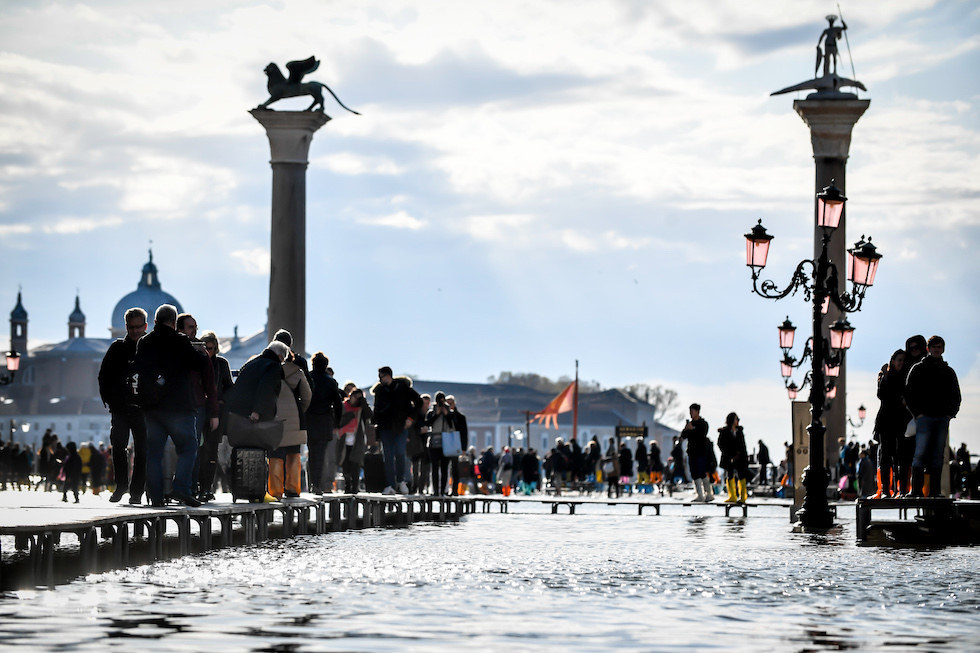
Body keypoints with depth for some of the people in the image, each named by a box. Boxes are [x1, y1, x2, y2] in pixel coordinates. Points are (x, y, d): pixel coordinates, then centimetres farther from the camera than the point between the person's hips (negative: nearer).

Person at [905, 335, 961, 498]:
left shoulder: (949, 371, 16)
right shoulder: (918, 369, 5)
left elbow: (956, 396, 20)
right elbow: (908, 393, 2)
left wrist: (951, 413, 5)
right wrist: (917, 413, -8)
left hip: (943, 419, 4)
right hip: (925, 417, -4)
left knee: (938, 455, 3)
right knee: (921, 454, -10)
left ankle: (935, 490, 5)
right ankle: (916, 490, -11)